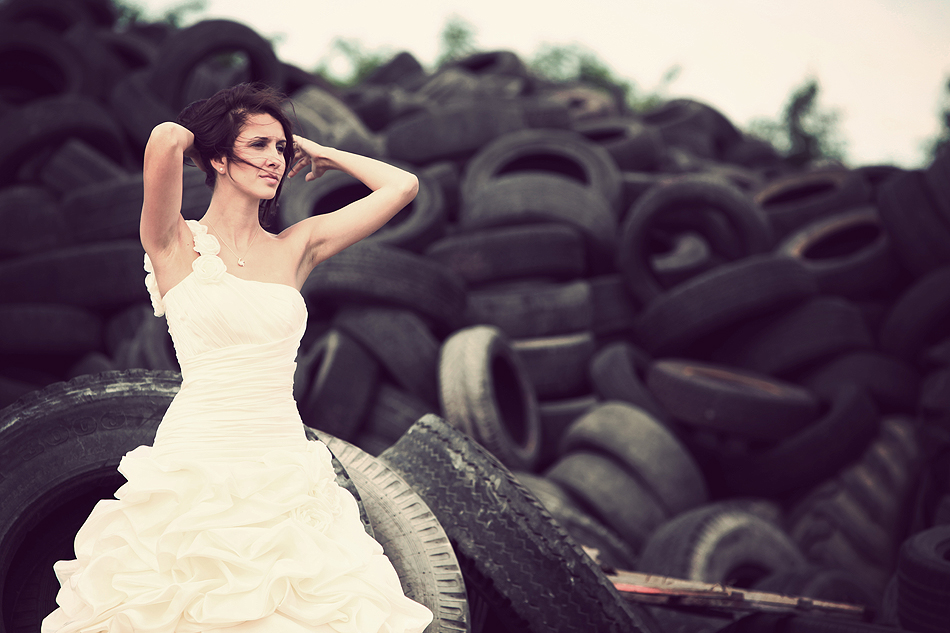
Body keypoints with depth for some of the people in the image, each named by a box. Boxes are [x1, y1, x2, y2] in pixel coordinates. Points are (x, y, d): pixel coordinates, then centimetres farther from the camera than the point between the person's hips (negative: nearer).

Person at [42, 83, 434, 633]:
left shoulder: (296, 247, 9)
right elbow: (166, 140, -18)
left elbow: (402, 185, 9)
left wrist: (319, 153, 18)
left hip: (285, 472, 4)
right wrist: (201, 137, 3)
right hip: (195, 469, -3)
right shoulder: (176, 244, -1)